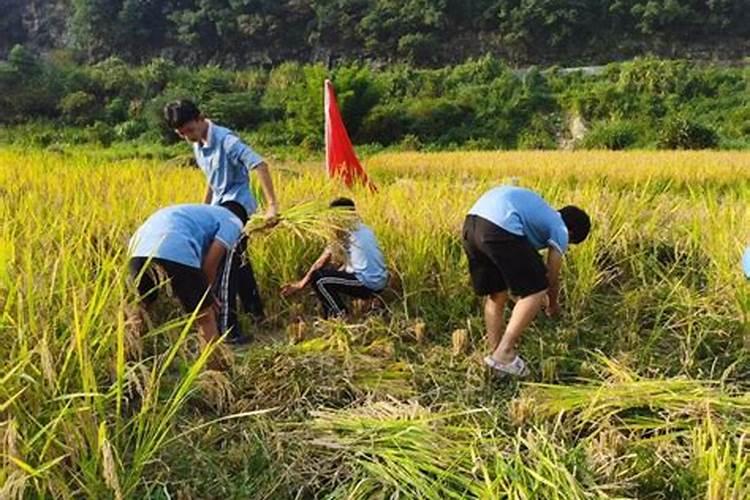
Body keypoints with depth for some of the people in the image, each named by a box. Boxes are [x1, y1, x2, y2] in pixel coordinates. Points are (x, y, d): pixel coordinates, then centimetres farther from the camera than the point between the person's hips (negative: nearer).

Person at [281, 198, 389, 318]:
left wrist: (301, 283, 3)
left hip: (367, 284, -9)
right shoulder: (365, 229, 17)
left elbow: (322, 262, -3)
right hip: (380, 283, 9)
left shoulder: (344, 231, -6)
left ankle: (342, 318, 3)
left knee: (318, 278, -3)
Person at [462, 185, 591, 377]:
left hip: (471, 223, 9)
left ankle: (496, 353, 25)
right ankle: (504, 353, 2)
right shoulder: (560, 230, 14)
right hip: (500, 228, -9)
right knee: (536, 291, 6)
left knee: (496, 295, 21)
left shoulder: (542, 214, 36)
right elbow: (552, 278, 19)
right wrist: (553, 305, 39)